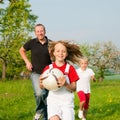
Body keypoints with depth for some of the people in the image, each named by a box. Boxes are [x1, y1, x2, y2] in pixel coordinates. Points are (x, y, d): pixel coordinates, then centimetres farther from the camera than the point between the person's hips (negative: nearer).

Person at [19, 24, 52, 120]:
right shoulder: (32, 42, -4)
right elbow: (22, 50, 14)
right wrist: (27, 62, 2)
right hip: (36, 73, -1)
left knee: (47, 97, 8)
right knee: (40, 93, -27)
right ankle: (39, 111, 1)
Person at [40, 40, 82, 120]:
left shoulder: (70, 68, 0)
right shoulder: (48, 68, 3)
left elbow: (74, 88, -2)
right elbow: (42, 87, 9)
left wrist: (66, 85, -21)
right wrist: (41, 83, -14)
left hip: (67, 101, 0)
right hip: (53, 99, 0)